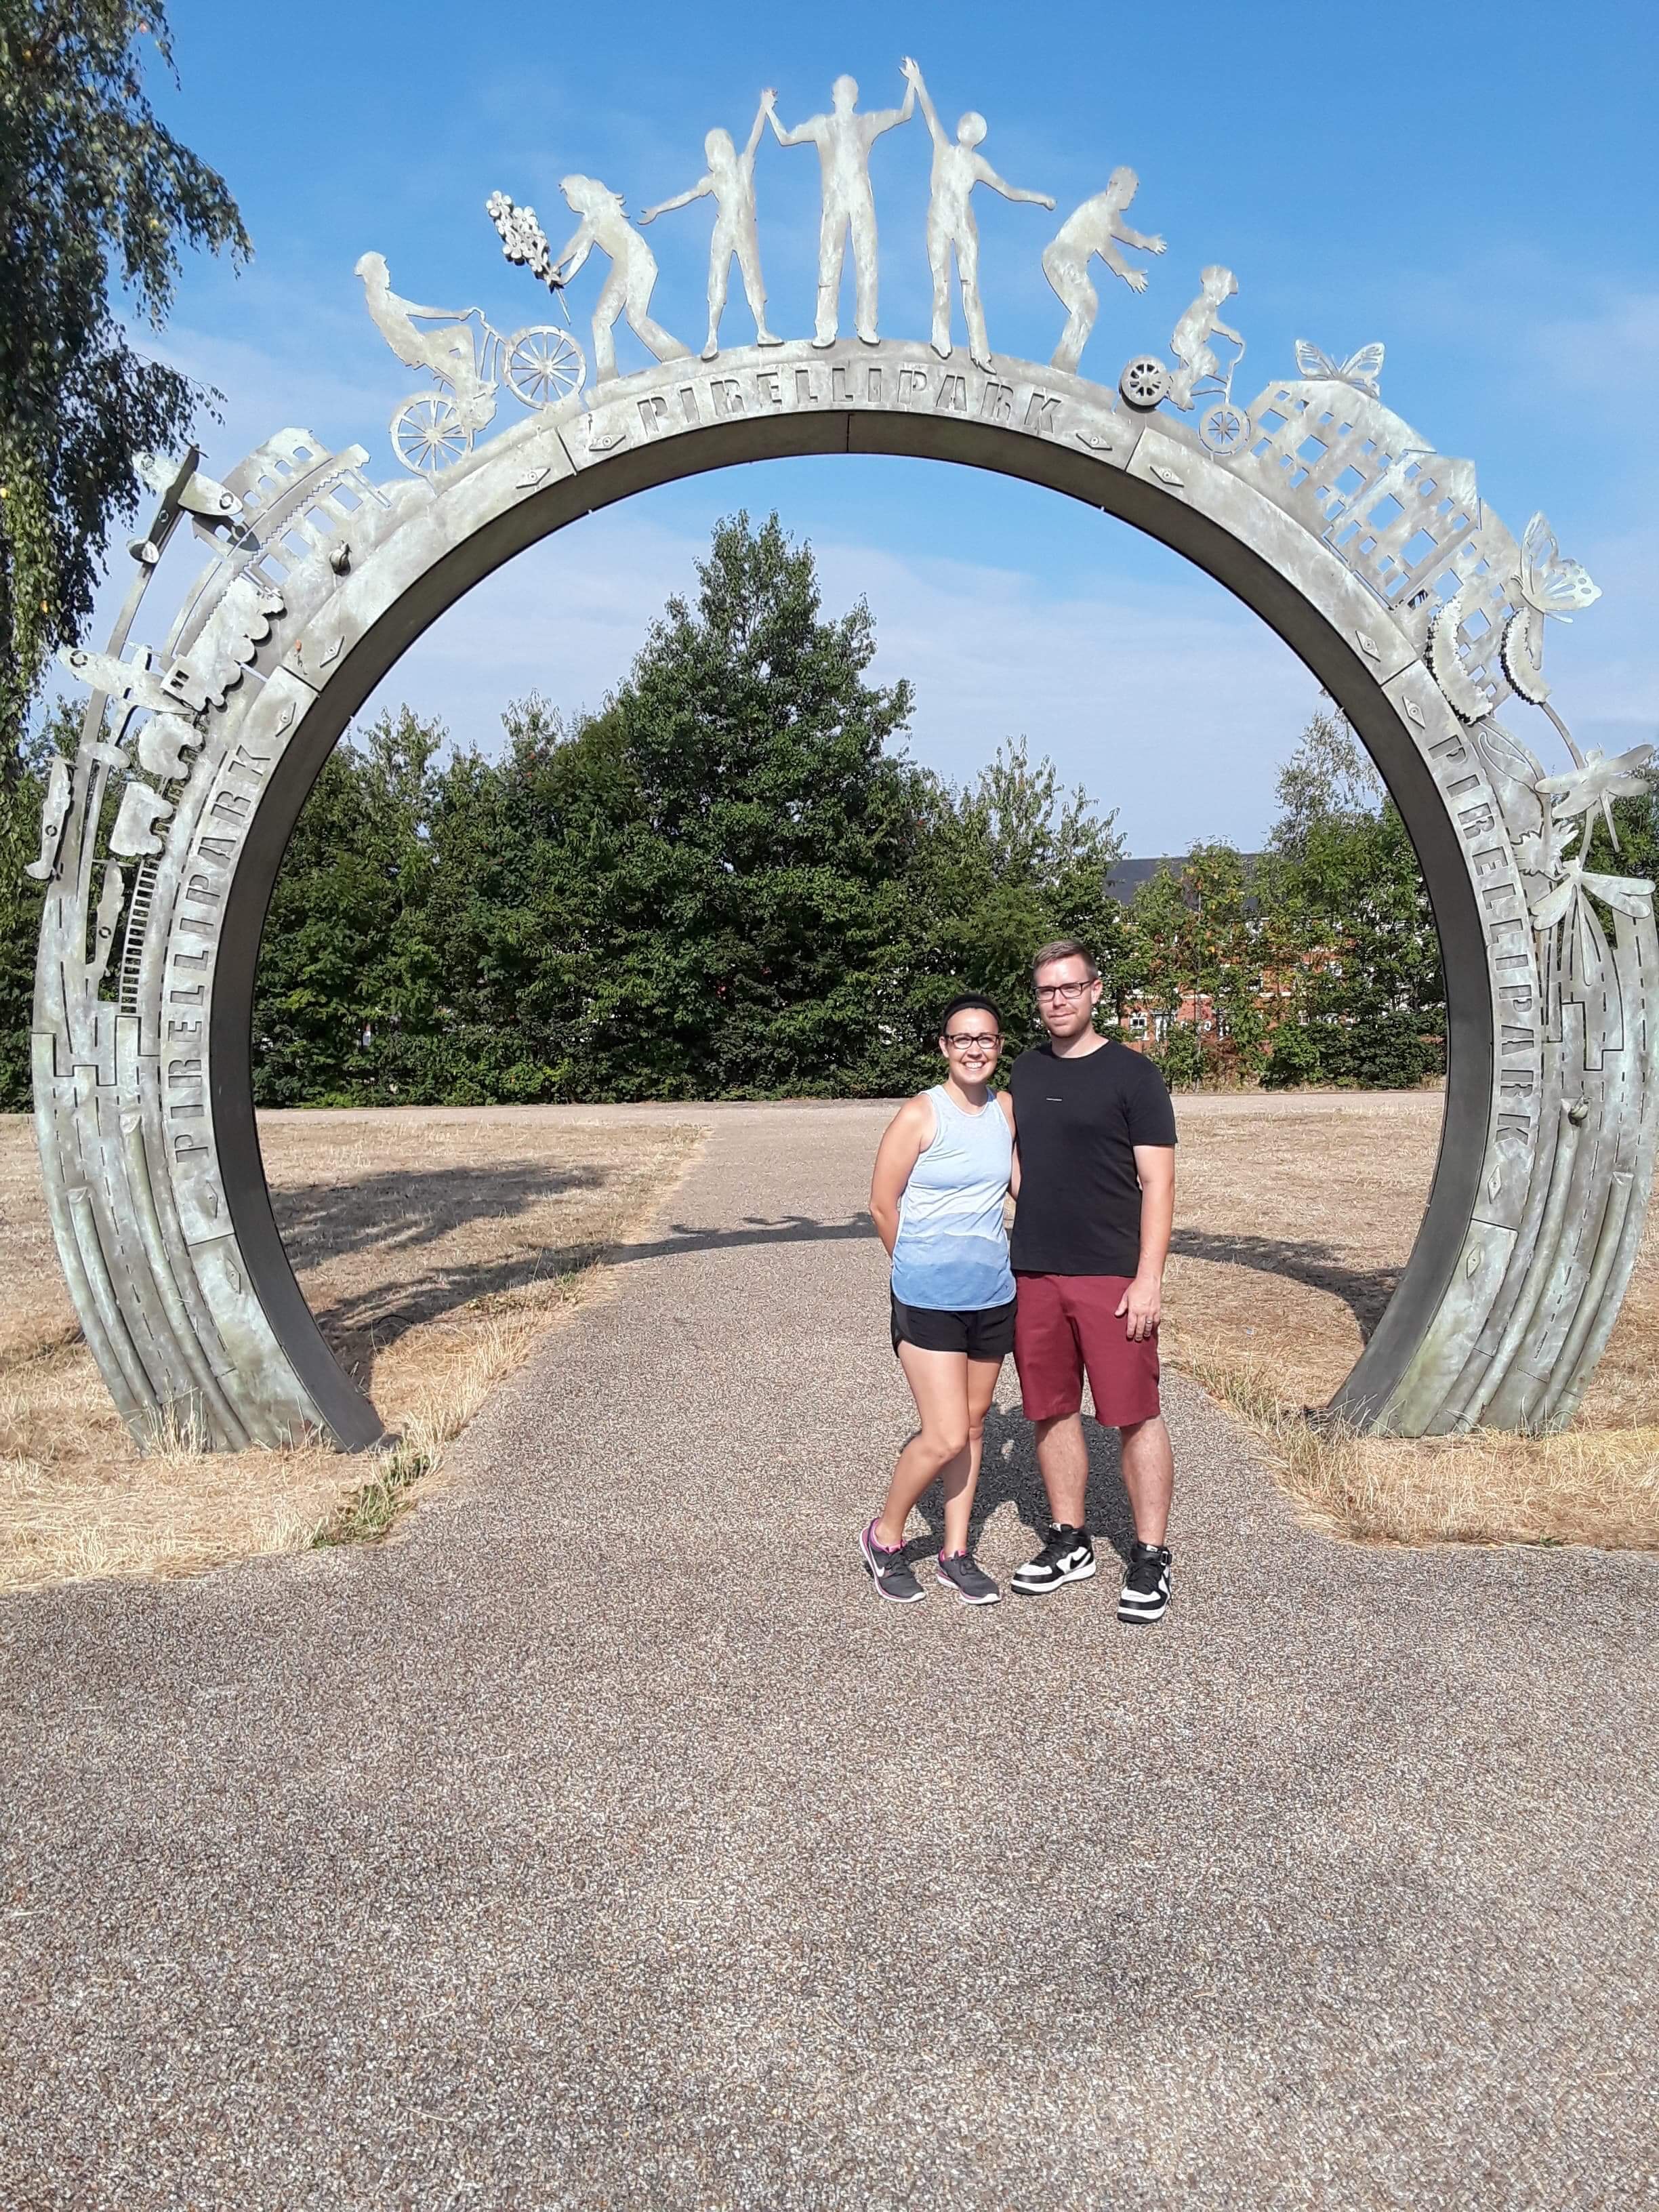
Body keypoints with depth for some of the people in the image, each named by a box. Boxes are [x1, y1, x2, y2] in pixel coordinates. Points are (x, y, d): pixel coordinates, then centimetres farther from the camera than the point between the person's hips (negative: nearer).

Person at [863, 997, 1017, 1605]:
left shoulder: (1005, 1110, 4)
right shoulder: (920, 1115, -12)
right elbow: (882, 1205, -6)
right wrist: (922, 1268, 6)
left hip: (993, 1296, 6)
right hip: (930, 1301, -5)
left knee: (972, 1426, 13)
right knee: (945, 1437, -8)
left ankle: (957, 1554, 26)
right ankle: (884, 1537, 15)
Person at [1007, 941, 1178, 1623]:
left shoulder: (1132, 1074, -4)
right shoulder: (1024, 1074, 12)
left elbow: (1157, 1182, -7)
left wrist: (1148, 1278, -14)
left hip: (1112, 1276, -5)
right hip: (1034, 1274, 5)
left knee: (1135, 1415, -2)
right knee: (1052, 1411, 11)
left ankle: (1150, 1558, 9)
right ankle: (1069, 1542, 25)